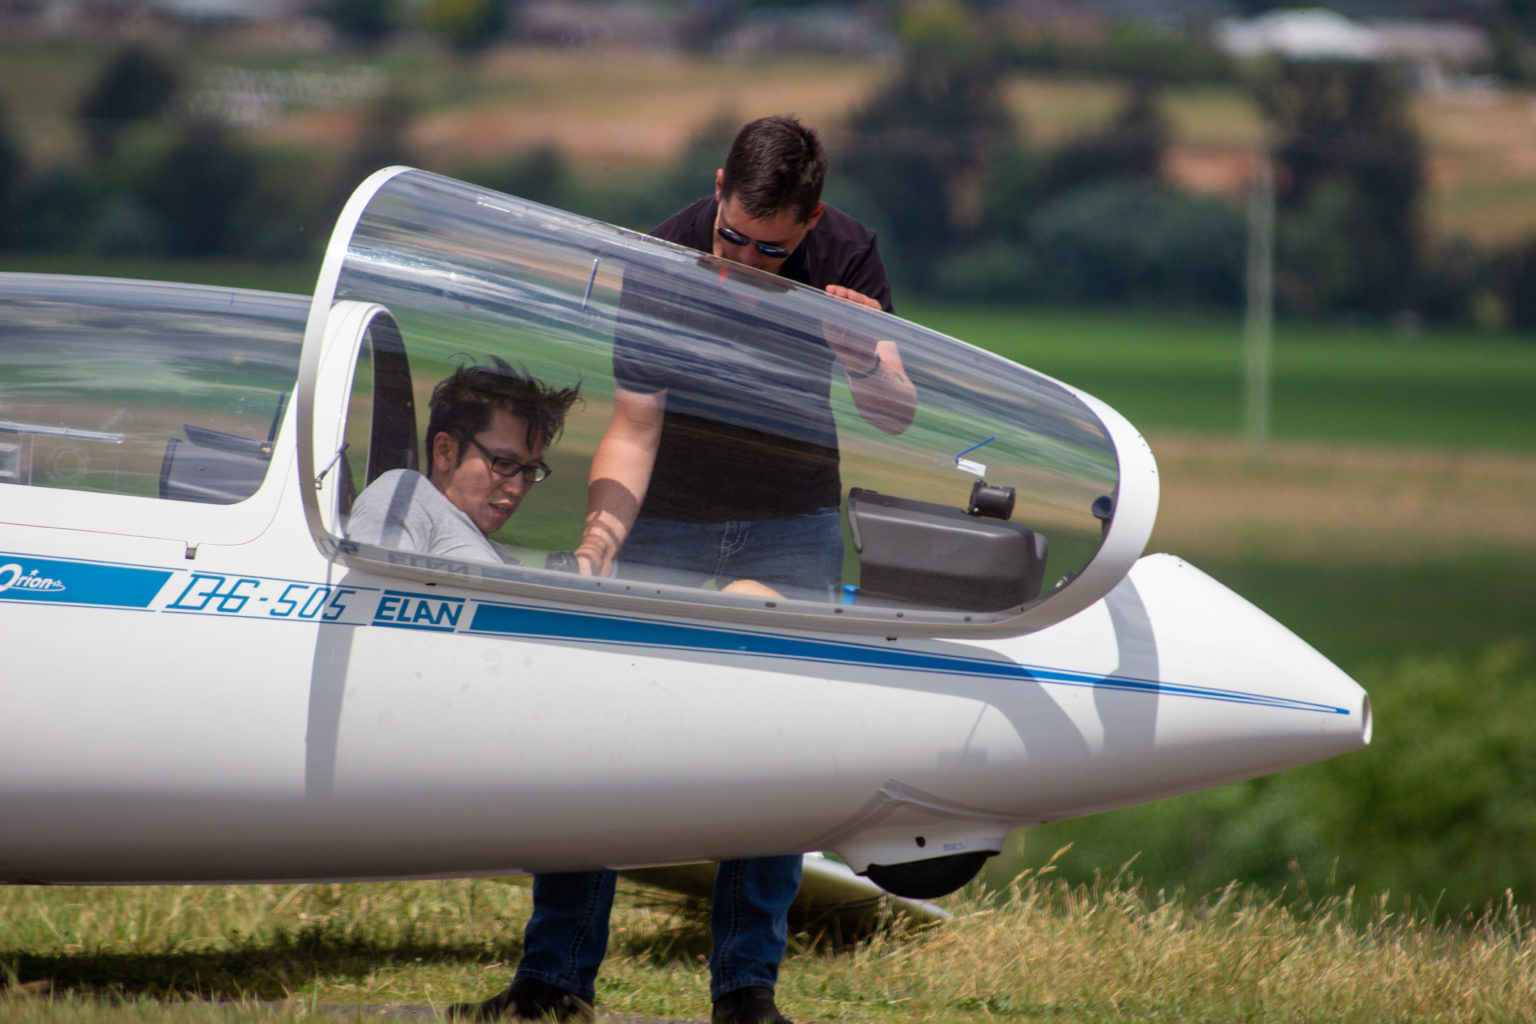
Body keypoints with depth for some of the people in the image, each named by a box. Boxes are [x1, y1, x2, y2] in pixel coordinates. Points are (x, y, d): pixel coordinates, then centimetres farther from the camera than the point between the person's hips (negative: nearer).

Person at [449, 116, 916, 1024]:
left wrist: (864, 361, -39)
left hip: (790, 529, 1)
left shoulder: (847, 257, -15)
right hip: (664, 523, -1)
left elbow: (897, 420, -16)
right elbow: (634, 430, -17)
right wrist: (597, 543, -32)